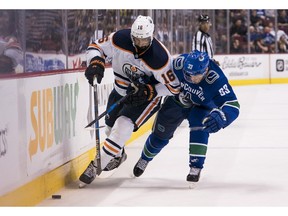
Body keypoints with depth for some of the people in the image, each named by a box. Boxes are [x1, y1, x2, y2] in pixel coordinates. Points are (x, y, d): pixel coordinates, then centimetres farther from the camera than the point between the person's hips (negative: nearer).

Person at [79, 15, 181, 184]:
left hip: (148, 96, -5)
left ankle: (96, 166, -18)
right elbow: (96, 46, -9)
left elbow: (174, 86, -21)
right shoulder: (120, 39, -23)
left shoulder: (160, 57, -31)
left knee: (123, 126, -23)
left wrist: (149, 92, -29)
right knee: (111, 126, 19)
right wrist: (96, 62, -30)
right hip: (121, 90, 5)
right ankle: (118, 155, 52)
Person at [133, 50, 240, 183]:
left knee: (199, 129, -30)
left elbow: (233, 106, -44)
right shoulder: (179, 64, -36)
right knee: (160, 136, 11)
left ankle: (196, 167, -17)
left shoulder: (216, 79, -41)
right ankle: (145, 158, 41)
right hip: (177, 100, 2)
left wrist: (220, 117, -62)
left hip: (201, 106, -2)